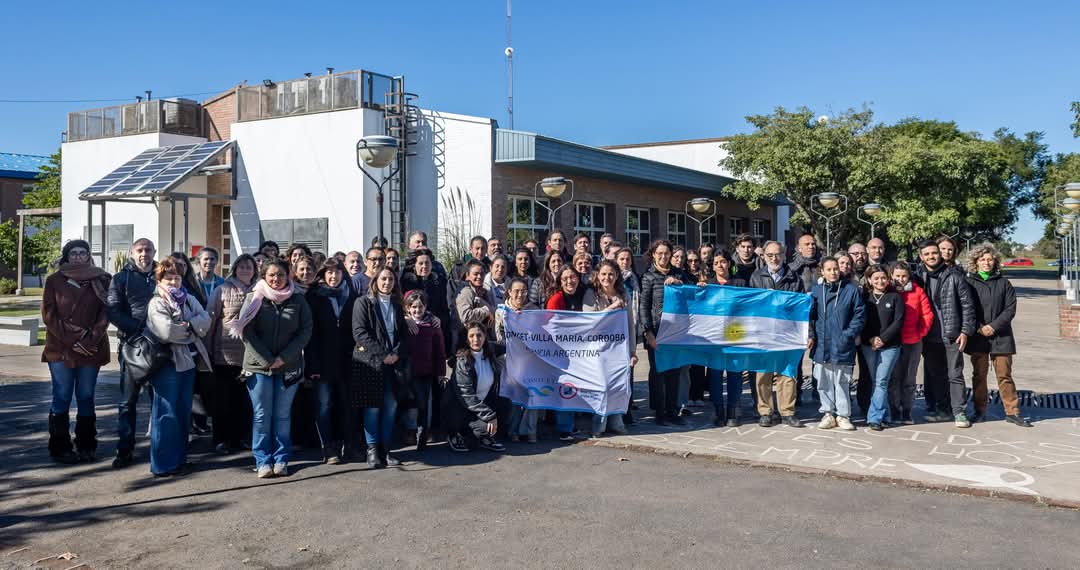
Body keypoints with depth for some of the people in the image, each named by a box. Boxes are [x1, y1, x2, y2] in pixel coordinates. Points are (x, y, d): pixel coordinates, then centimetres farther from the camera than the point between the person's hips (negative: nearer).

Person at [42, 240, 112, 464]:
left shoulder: (100, 281, 7)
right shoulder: (54, 281, 5)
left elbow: (105, 313, 2)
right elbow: (49, 315, -1)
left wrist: (90, 339, -10)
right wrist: (71, 341, -11)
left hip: (91, 350, 1)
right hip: (61, 349, -1)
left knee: (86, 398, 6)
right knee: (62, 398, 1)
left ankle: (87, 446, 12)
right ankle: (60, 448, 7)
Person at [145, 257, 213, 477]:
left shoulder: (189, 299, 13)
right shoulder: (156, 303, -7)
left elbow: (206, 320, -1)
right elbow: (167, 331, -21)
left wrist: (187, 325, -16)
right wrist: (192, 330, -7)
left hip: (189, 360, 7)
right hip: (167, 362, -7)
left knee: (184, 412, 13)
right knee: (167, 413, -2)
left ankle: (179, 458, 24)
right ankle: (163, 464, 5)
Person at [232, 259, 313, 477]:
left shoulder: (298, 301, 4)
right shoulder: (254, 298, 0)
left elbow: (305, 331, -1)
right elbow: (246, 331, -5)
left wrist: (284, 357, -10)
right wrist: (267, 359, -12)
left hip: (289, 367, 1)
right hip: (259, 365, -1)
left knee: (283, 415, 6)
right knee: (262, 415, 3)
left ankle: (281, 459, 16)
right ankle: (263, 461, 11)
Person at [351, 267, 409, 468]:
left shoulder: (397, 305, 16)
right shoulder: (363, 303, 0)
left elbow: (404, 333, 13)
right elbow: (359, 333, -10)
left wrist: (397, 353, -6)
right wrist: (382, 354, -14)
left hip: (394, 363, 4)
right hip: (370, 362, -4)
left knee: (391, 405, 2)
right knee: (372, 406, -3)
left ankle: (385, 449, 9)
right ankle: (372, 450, 4)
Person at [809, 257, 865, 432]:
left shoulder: (851, 289, 0)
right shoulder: (816, 291, 5)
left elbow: (859, 315, -1)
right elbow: (809, 315, 9)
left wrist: (848, 335, -9)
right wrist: (811, 335, -2)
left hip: (843, 346, -2)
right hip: (821, 345, 2)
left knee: (842, 381, 4)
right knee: (824, 382, 7)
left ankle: (843, 415, 14)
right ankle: (828, 413, 19)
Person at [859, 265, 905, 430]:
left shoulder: (895, 297, 2)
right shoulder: (864, 297, 7)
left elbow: (898, 321, -4)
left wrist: (883, 339, -12)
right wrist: (870, 339, -10)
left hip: (890, 346, -2)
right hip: (868, 346, 3)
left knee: (881, 381, -6)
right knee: (875, 382, 5)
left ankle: (875, 418, -5)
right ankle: (884, 415, 15)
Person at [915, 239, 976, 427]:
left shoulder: (954, 276, -3)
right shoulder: (917, 278, 4)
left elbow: (967, 304, -2)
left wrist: (966, 331, -6)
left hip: (952, 336, -3)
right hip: (929, 337, 3)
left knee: (955, 375, 0)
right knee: (934, 375, 11)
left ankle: (959, 412, 7)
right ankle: (942, 410, 23)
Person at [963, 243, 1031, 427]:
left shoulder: (1003, 283, 4)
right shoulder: (969, 283, 3)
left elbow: (1010, 308, -1)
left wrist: (993, 326, -12)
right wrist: (978, 328, -11)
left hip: (1001, 337, 0)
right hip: (977, 338, 0)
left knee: (1004, 375, 3)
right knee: (979, 375, 6)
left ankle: (1012, 412, 10)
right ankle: (980, 411, 14)